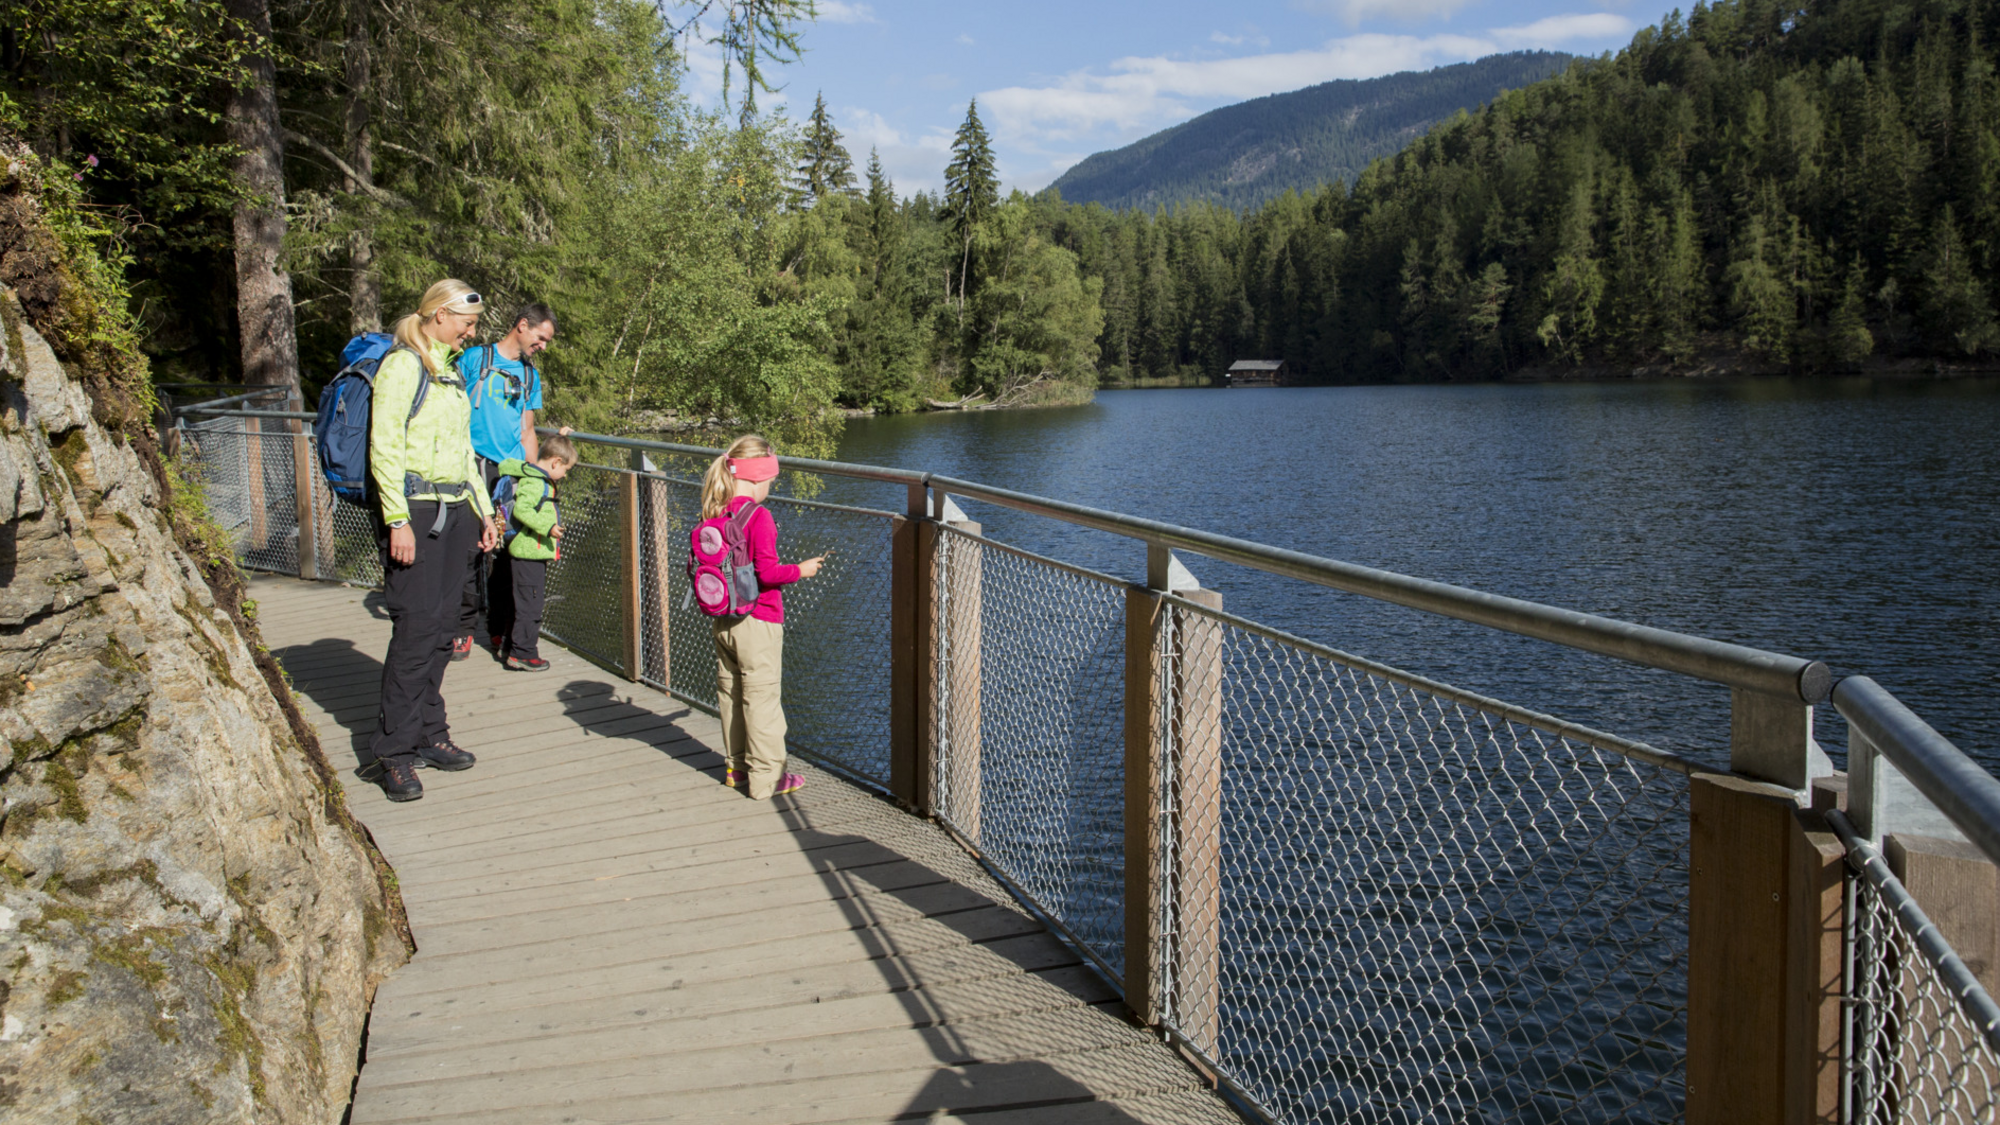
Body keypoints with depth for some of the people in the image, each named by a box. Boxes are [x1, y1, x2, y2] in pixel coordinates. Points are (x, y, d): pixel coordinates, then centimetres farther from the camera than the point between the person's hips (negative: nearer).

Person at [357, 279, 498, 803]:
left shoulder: (450, 371, 19)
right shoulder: (402, 366, -7)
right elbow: (385, 449, -13)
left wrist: (483, 510, 20)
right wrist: (398, 520, -19)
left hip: (455, 511, 8)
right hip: (416, 509, -8)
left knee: (441, 627, 8)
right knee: (416, 628, -9)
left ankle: (428, 736, 16)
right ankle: (390, 752, -3)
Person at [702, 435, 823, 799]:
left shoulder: (714, 514, 3)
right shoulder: (758, 517, -19)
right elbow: (767, 572, -22)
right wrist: (800, 570, -6)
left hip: (722, 621, 8)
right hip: (757, 621, -8)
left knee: (729, 693, 16)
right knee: (761, 696, 0)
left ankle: (737, 766, 27)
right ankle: (766, 777, 5)